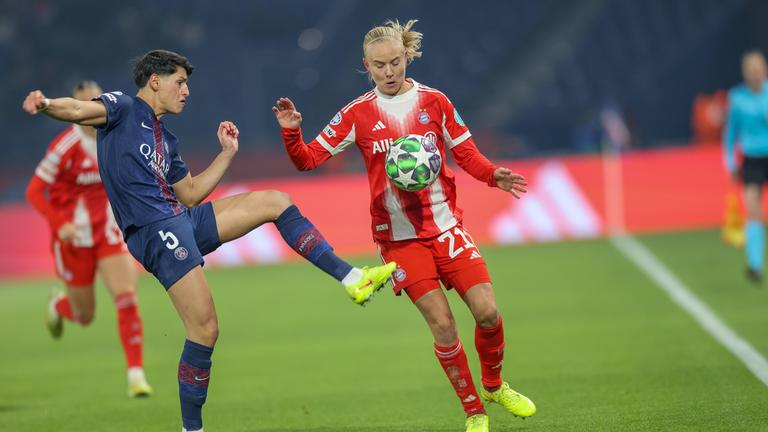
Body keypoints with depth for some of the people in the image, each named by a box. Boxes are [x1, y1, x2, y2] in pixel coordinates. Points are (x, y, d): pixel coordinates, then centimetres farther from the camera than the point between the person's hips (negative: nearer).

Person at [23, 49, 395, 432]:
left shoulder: (165, 139, 24)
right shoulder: (123, 109, 1)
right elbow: (78, 110, -19)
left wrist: (227, 153, 26)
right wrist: (45, 105, -40)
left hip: (186, 221, 9)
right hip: (155, 231, -9)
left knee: (275, 201, 8)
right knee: (205, 328, -14)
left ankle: (350, 278, 8)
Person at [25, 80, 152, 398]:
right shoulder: (65, 147, -18)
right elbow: (34, 192, -15)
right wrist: (60, 224, -26)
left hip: (108, 234, 3)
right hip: (74, 237, -3)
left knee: (127, 298, -16)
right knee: (84, 316, 10)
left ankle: (136, 373, -13)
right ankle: (57, 306, 47)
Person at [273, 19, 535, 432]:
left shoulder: (434, 102, 2)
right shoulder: (358, 114, -1)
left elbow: (467, 154, 7)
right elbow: (308, 159, 0)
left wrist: (493, 175, -13)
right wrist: (291, 132, -20)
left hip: (445, 224, 1)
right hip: (398, 237, -1)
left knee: (487, 311, -7)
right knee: (441, 324, -9)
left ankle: (494, 385, 20)